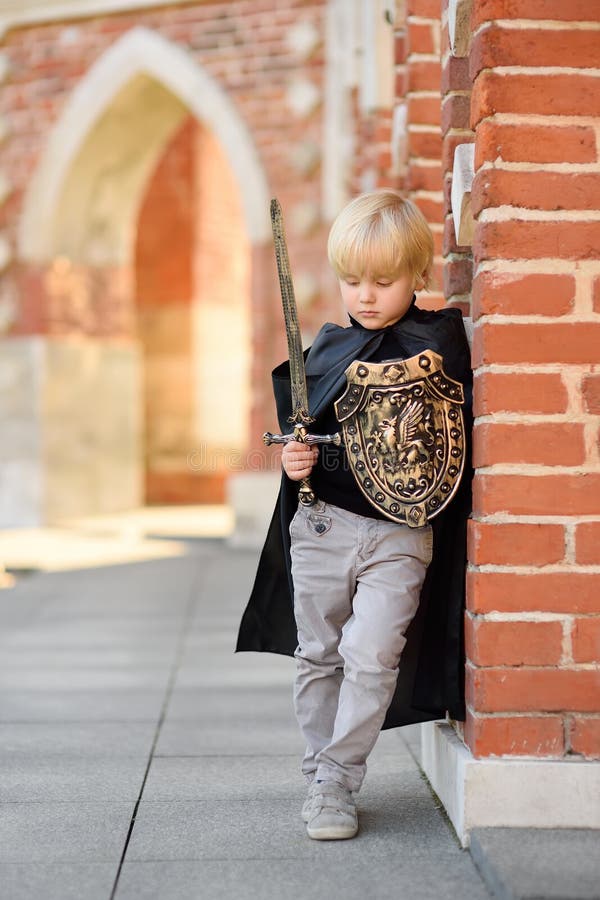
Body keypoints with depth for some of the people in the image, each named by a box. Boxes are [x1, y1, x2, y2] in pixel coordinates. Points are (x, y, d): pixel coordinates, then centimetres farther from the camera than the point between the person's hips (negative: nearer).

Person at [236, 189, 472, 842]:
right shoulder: (327, 348, 5)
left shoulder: (441, 343, -3)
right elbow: (297, 427, 13)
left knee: (371, 657, -9)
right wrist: (294, 458, -5)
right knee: (317, 655, 11)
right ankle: (319, 773, 26)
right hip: (323, 524, 3)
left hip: (400, 533, -3)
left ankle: (337, 783, 3)